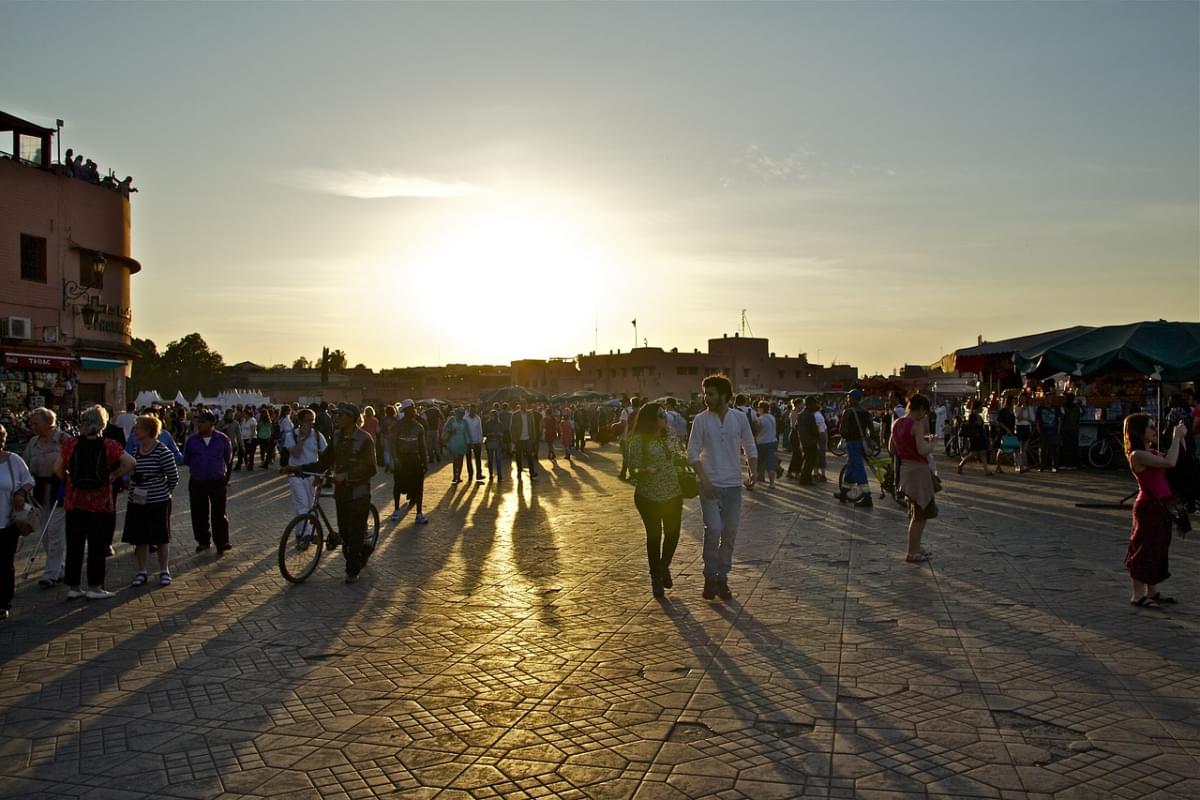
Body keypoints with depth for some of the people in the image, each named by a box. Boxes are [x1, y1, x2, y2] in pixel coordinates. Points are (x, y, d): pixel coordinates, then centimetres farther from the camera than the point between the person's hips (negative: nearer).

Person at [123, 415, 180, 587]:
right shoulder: (135, 450, 5)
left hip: (158, 502, -6)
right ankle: (141, 571, 22)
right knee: (139, 538, 10)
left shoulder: (162, 451, -14)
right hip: (136, 501, 6)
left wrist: (163, 492, 2)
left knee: (161, 538, 6)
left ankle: (164, 571, 19)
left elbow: (173, 476, -9)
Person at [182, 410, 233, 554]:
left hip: (218, 482, -2)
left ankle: (222, 542, 8)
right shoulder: (191, 440, 1)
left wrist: (225, 477, 12)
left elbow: (228, 460, 8)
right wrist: (196, 468, 3)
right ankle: (203, 541, 23)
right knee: (199, 514, 9)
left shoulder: (223, 439, -3)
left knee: (219, 513, -1)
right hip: (197, 483, 2)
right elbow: (186, 460, 11)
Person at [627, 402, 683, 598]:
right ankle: (656, 577, 23)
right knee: (654, 535, 5)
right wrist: (644, 471, -34)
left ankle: (664, 567, 36)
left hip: (673, 493, 5)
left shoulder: (668, 434, 3)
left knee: (673, 533, 9)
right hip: (649, 496, -5)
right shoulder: (639, 440, -13)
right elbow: (633, 470, -14)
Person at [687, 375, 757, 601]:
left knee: (730, 533, 7)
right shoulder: (701, 420, -3)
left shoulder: (740, 418, 2)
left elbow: (750, 448, 9)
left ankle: (722, 578, 20)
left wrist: (753, 472, -7)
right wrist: (703, 479, -15)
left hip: (733, 485, 3)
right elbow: (693, 452, -4)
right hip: (710, 485, -3)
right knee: (713, 529, -12)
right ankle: (710, 578, 6)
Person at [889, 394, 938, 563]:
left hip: (904, 468, 8)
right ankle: (912, 553, 5)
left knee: (916, 512, 21)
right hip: (918, 470, -8)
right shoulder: (917, 425, -18)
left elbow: (891, 449, 13)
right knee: (920, 514, 2)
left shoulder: (896, 424, 6)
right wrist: (930, 443, -6)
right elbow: (923, 451, -26)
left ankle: (915, 548, 29)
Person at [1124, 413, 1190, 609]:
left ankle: (1152, 593, 23)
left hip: (1161, 506, 9)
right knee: (1144, 550, -4)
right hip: (1148, 507, -9)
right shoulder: (1137, 455, -16)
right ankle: (1137, 596, 3)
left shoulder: (1152, 452, 13)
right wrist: (1176, 437, -17)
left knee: (1158, 549, 14)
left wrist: (1181, 438, 9)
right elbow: (1169, 462, -26)